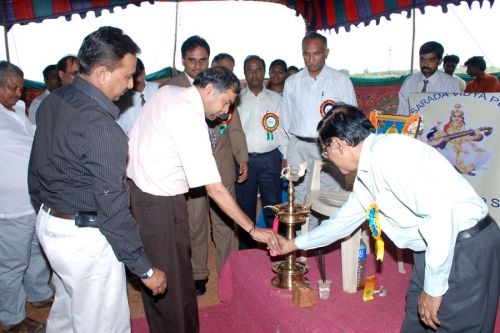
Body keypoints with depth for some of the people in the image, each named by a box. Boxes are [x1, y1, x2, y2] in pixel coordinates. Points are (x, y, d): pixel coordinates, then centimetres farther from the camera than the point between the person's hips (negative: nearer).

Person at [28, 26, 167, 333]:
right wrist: (146, 269, -18)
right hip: (84, 238, -9)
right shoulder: (101, 127, -26)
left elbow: (37, 168, 12)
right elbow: (113, 209, -25)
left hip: (48, 223, 9)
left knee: (67, 307, 29)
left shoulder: (52, 102, 2)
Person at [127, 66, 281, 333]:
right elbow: (215, 189, -25)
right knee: (174, 279, 3)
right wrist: (253, 229, -20)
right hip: (159, 201, -10)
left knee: (153, 270, 21)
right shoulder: (191, 120, -23)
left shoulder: (167, 91, 3)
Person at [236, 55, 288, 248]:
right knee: (246, 207, 9)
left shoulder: (275, 98, 9)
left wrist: (285, 157, 2)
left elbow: (282, 129, 7)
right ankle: (246, 250, 22)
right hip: (245, 159, 0)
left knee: (273, 206, 4)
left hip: (270, 159, 0)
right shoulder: (237, 99, 6)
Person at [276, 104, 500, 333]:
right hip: (433, 249, 9)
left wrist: (433, 288, -20)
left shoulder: (386, 152, -20)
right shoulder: (365, 177, 9)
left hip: (467, 247, -9)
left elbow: (440, 208, -28)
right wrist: (295, 244, 32)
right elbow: (342, 221, 23)